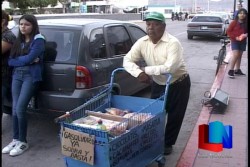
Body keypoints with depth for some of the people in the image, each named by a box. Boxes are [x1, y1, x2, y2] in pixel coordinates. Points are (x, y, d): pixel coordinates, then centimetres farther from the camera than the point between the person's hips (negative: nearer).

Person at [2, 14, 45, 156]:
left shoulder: (38, 39, -3)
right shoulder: (18, 41, 16)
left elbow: (30, 58, -16)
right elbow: (10, 61, 8)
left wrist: (17, 60, 1)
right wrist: (25, 60, -7)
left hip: (31, 76, -6)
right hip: (17, 75, 6)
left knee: (20, 109, -11)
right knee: (15, 109, 3)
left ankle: (23, 142, 4)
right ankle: (16, 139, 16)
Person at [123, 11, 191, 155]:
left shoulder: (173, 43, -27)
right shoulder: (142, 42, -10)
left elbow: (170, 68, -37)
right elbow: (127, 60, -10)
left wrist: (146, 70, -28)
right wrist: (139, 73, -29)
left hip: (178, 84, -4)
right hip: (157, 84, 5)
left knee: (174, 116, 8)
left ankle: (168, 144, 28)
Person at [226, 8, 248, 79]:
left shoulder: (246, 24, 1)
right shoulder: (234, 22, -9)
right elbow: (228, 31, -7)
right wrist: (235, 37, -16)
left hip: (243, 41, 5)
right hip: (235, 41, -5)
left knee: (239, 55, 11)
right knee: (235, 55, -15)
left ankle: (237, 70, 22)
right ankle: (231, 71, -9)